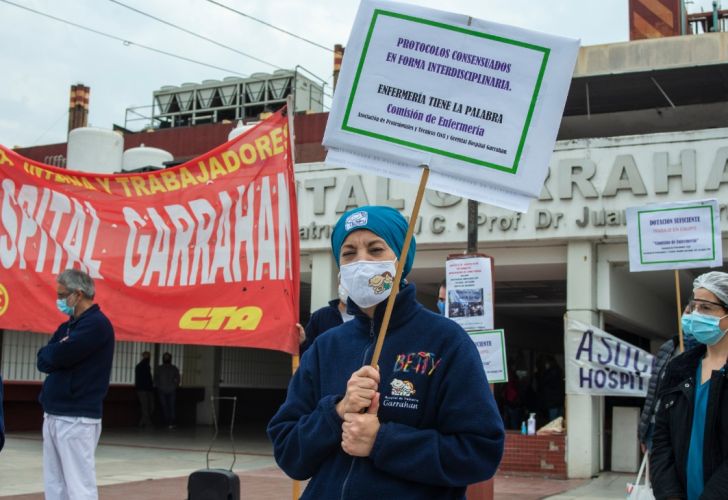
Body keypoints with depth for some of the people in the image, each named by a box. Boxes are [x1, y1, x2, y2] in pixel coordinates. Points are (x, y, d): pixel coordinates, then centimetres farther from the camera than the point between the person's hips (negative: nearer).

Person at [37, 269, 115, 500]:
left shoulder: (96, 324, -12)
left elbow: (56, 357, -19)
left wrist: (52, 353, 0)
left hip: (76, 418, -9)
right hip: (53, 416, 9)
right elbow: (43, 361, 8)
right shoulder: (67, 326, 17)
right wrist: (57, 354, -9)